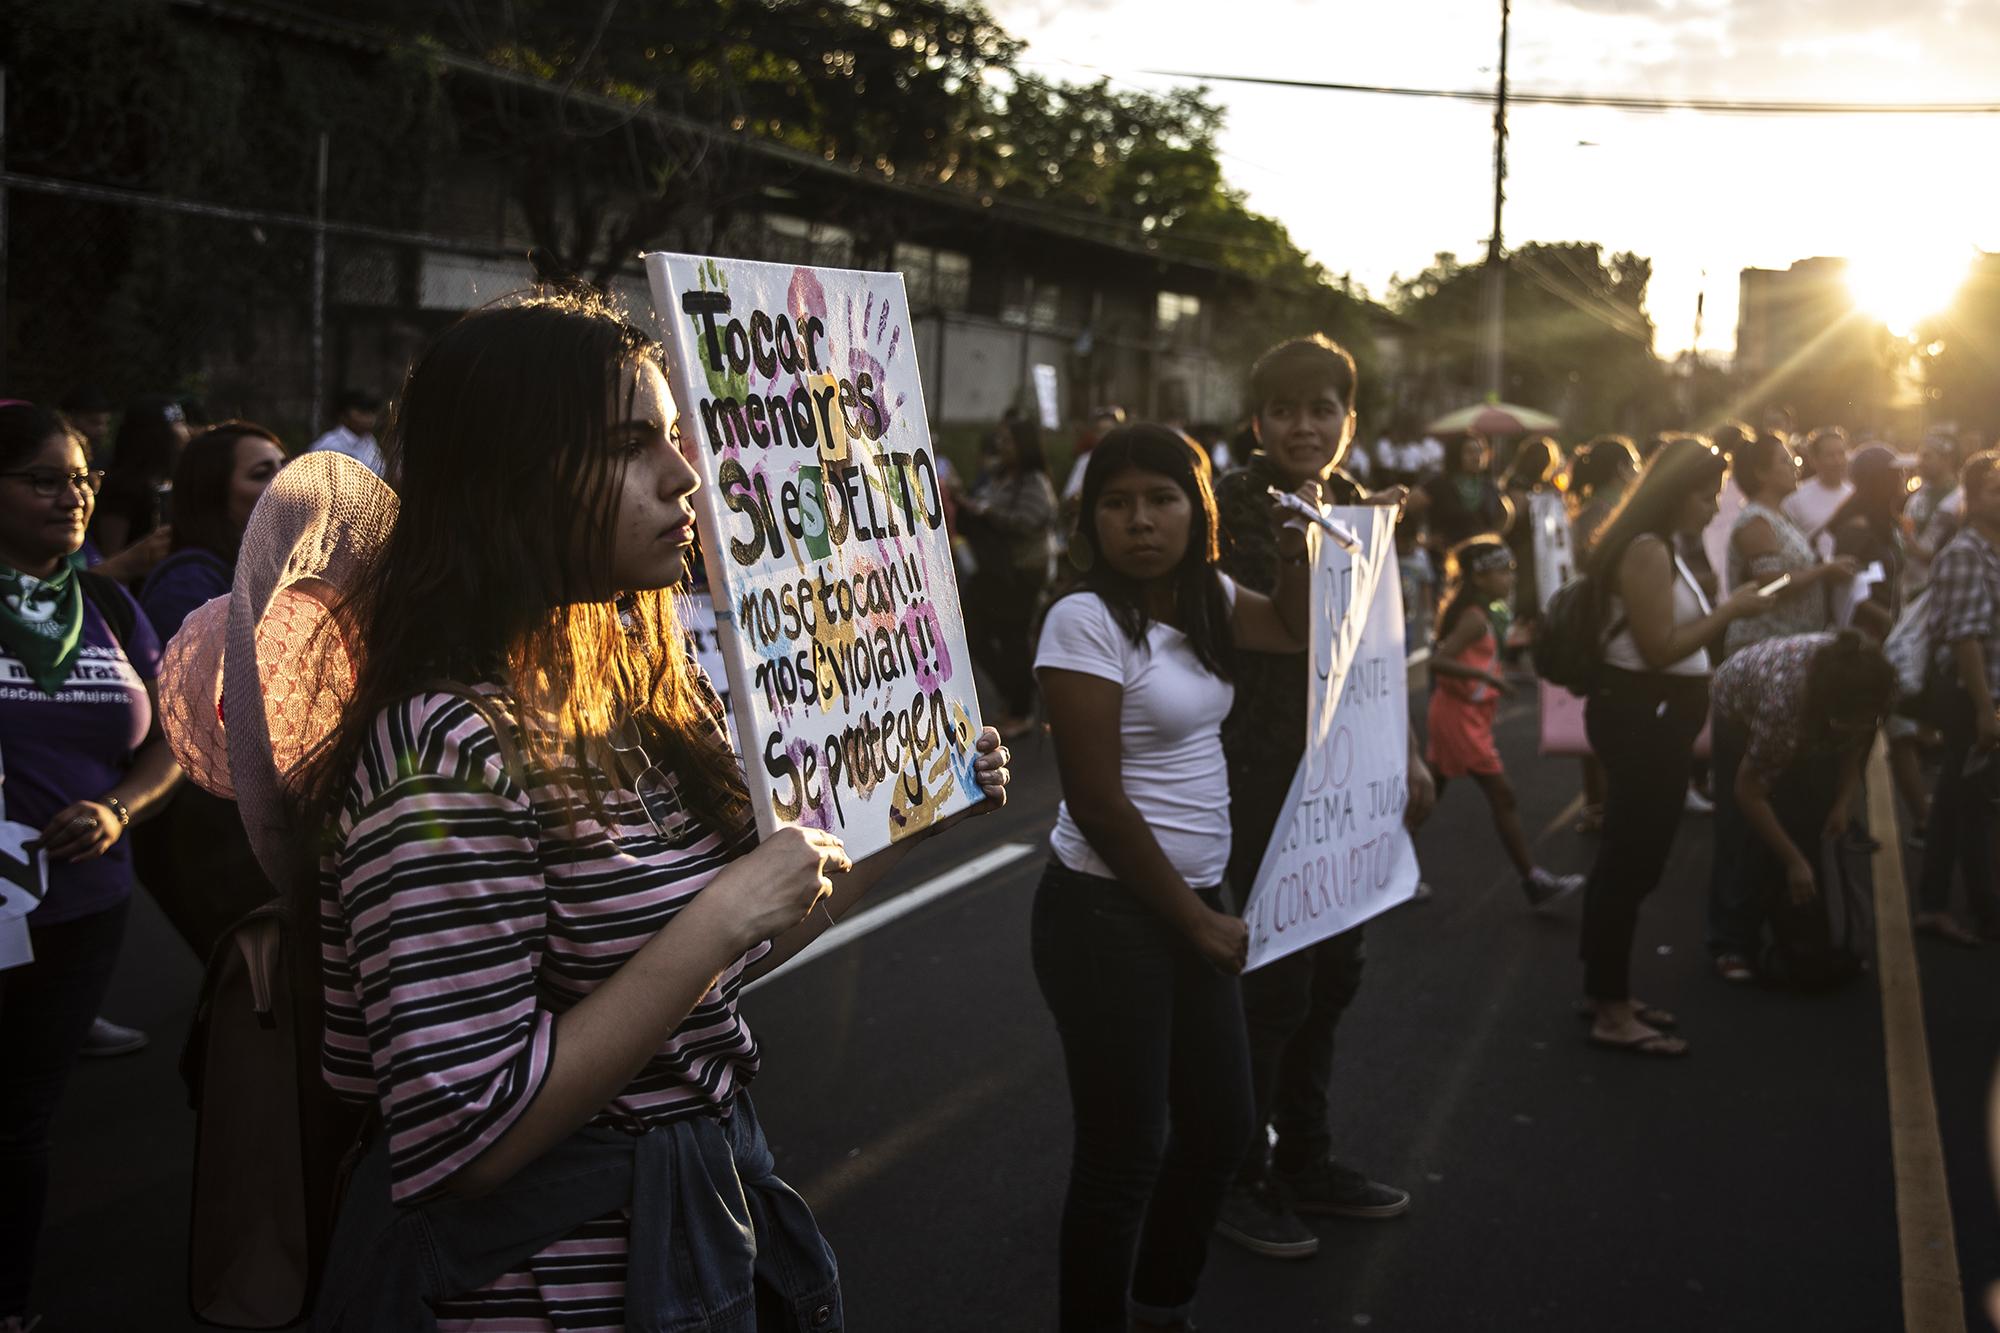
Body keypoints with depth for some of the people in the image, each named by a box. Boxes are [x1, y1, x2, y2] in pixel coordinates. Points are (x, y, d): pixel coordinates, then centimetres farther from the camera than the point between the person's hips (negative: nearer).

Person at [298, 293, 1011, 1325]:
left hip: (694, 1232, 9)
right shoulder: (448, 754, -25)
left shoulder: (635, 698, 2)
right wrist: (722, 918, -28)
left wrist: (907, 824, 9)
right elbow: (467, 1141, -27)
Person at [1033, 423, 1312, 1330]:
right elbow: (1097, 799, -19)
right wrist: (1196, 921, -12)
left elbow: (1295, 628, 24)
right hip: (1107, 914, -8)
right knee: (1125, 1153, 1)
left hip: (1193, 900, 8)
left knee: (1219, 1129, 19)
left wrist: (1303, 530, 8)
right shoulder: (1085, 619, -17)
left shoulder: (1206, 598, 4)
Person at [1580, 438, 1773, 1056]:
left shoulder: (1656, 548, 15)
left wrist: (1723, 611, 11)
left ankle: (1607, 992, 27)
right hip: (1643, 716, -11)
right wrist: (1729, 611, -16)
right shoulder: (1647, 550, -17)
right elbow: (1660, 648, -21)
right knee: (1631, 864, -5)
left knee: (1627, 861, 16)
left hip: (1651, 716, 11)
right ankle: (1612, 1013, 1)